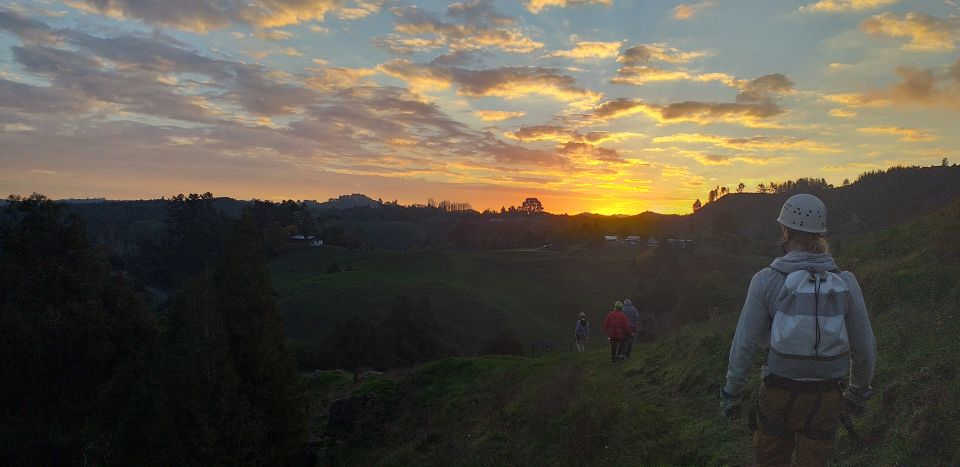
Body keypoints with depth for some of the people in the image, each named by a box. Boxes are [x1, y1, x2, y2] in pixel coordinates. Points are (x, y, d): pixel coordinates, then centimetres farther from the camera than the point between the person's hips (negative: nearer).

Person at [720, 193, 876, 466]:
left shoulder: (766, 280, -12)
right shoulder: (845, 283, -5)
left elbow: (743, 345, -10)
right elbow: (864, 348, 2)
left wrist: (731, 394, 2)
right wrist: (859, 393, 20)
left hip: (778, 396, -2)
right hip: (825, 402, 2)